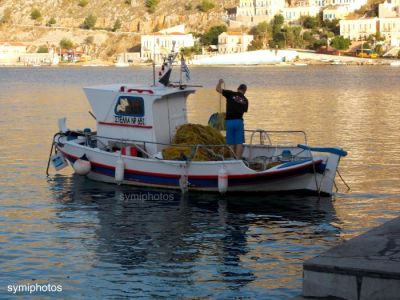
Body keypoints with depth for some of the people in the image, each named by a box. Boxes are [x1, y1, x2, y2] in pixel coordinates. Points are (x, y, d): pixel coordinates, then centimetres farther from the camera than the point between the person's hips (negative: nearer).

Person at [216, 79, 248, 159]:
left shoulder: (231, 94, 0)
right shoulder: (245, 100, 9)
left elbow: (218, 89, -1)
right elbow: (244, 111, 14)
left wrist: (220, 82, 18)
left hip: (229, 121, 0)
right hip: (239, 121, 0)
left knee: (231, 143, 6)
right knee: (239, 143, 2)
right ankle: (238, 159, -5)